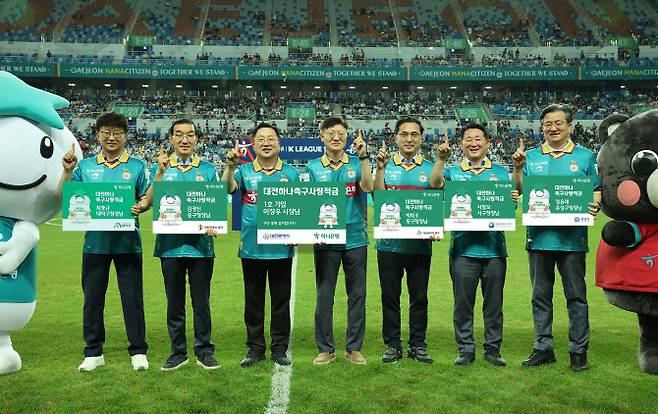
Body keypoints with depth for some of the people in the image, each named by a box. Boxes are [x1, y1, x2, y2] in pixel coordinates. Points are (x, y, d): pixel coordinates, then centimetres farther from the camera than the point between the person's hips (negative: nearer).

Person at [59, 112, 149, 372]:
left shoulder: (136, 166, 4)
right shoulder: (85, 166, 7)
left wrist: (140, 208, -17)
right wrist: (67, 171, -6)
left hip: (127, 242, -2)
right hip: (95, 241, 2)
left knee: (132, 297, 4)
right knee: (92, 298, 10)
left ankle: (138, 351, 16)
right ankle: (93, 353, 24)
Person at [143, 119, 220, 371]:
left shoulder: (208, 169, 7)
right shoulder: (160, 168, 7)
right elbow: (149, 201, -7)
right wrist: (161, 172, -17)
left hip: (200, 245, 0)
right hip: (170, 245, 1)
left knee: (201, 302, 6)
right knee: (174, 302, 10)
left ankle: (204, 352, 17)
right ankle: (178, 352, 22)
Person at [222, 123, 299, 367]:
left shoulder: (291, 173, 7)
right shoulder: (245, 171, 5)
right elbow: (227, 189, -13)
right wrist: (230, 167, -30)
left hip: (281, 248, 0)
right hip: (251, 248, 0)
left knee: (281, 300, 8)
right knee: (253, 300, 9)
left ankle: (280, 348, 20)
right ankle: (255, 348, 21)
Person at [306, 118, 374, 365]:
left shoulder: (356, 164, 6)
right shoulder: (313, 168, 7)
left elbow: (367, 187, -12)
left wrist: (363, 156, -18)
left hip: (355, 238, 0)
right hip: (325, 240, 0)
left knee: (357, 294, 6)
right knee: (324, 295, 4)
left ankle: (354, 347, 19)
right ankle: (326, 349, 16)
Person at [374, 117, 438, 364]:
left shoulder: (430, 168, 7)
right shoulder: (386, 165, 6)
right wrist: (380, 169, -16)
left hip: (420, 244, 0)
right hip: (389, 243, 0)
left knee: (419, 297, 8)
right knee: (390, 296, 7)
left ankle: (418, 345, 20)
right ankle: (392, 345, 18)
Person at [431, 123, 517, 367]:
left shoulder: (500, 172, 12)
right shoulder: (453, 172, 9)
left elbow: (511, 202, 9)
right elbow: (435, 184, -12)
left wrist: (514, 199, -13)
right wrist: (441, 159, -23)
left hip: (494, 248, 1)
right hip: (463, 248, -1)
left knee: (493, 302, 8)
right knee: (463, 302, 4)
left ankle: (493, 349, 20)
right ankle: (465, 349, 16)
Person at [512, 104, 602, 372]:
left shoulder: (586, 157, 6)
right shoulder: (530, 157, 9)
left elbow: (597, 192, 6)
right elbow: (518, 191, 1)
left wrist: (595, 206, -15)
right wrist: (518, 168, -13)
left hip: (572, 238, -2)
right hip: (539, 237, 2)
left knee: (576, 296, 6)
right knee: (540, 296, 10)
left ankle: (578, 350, 17)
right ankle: (543, 348, 21)